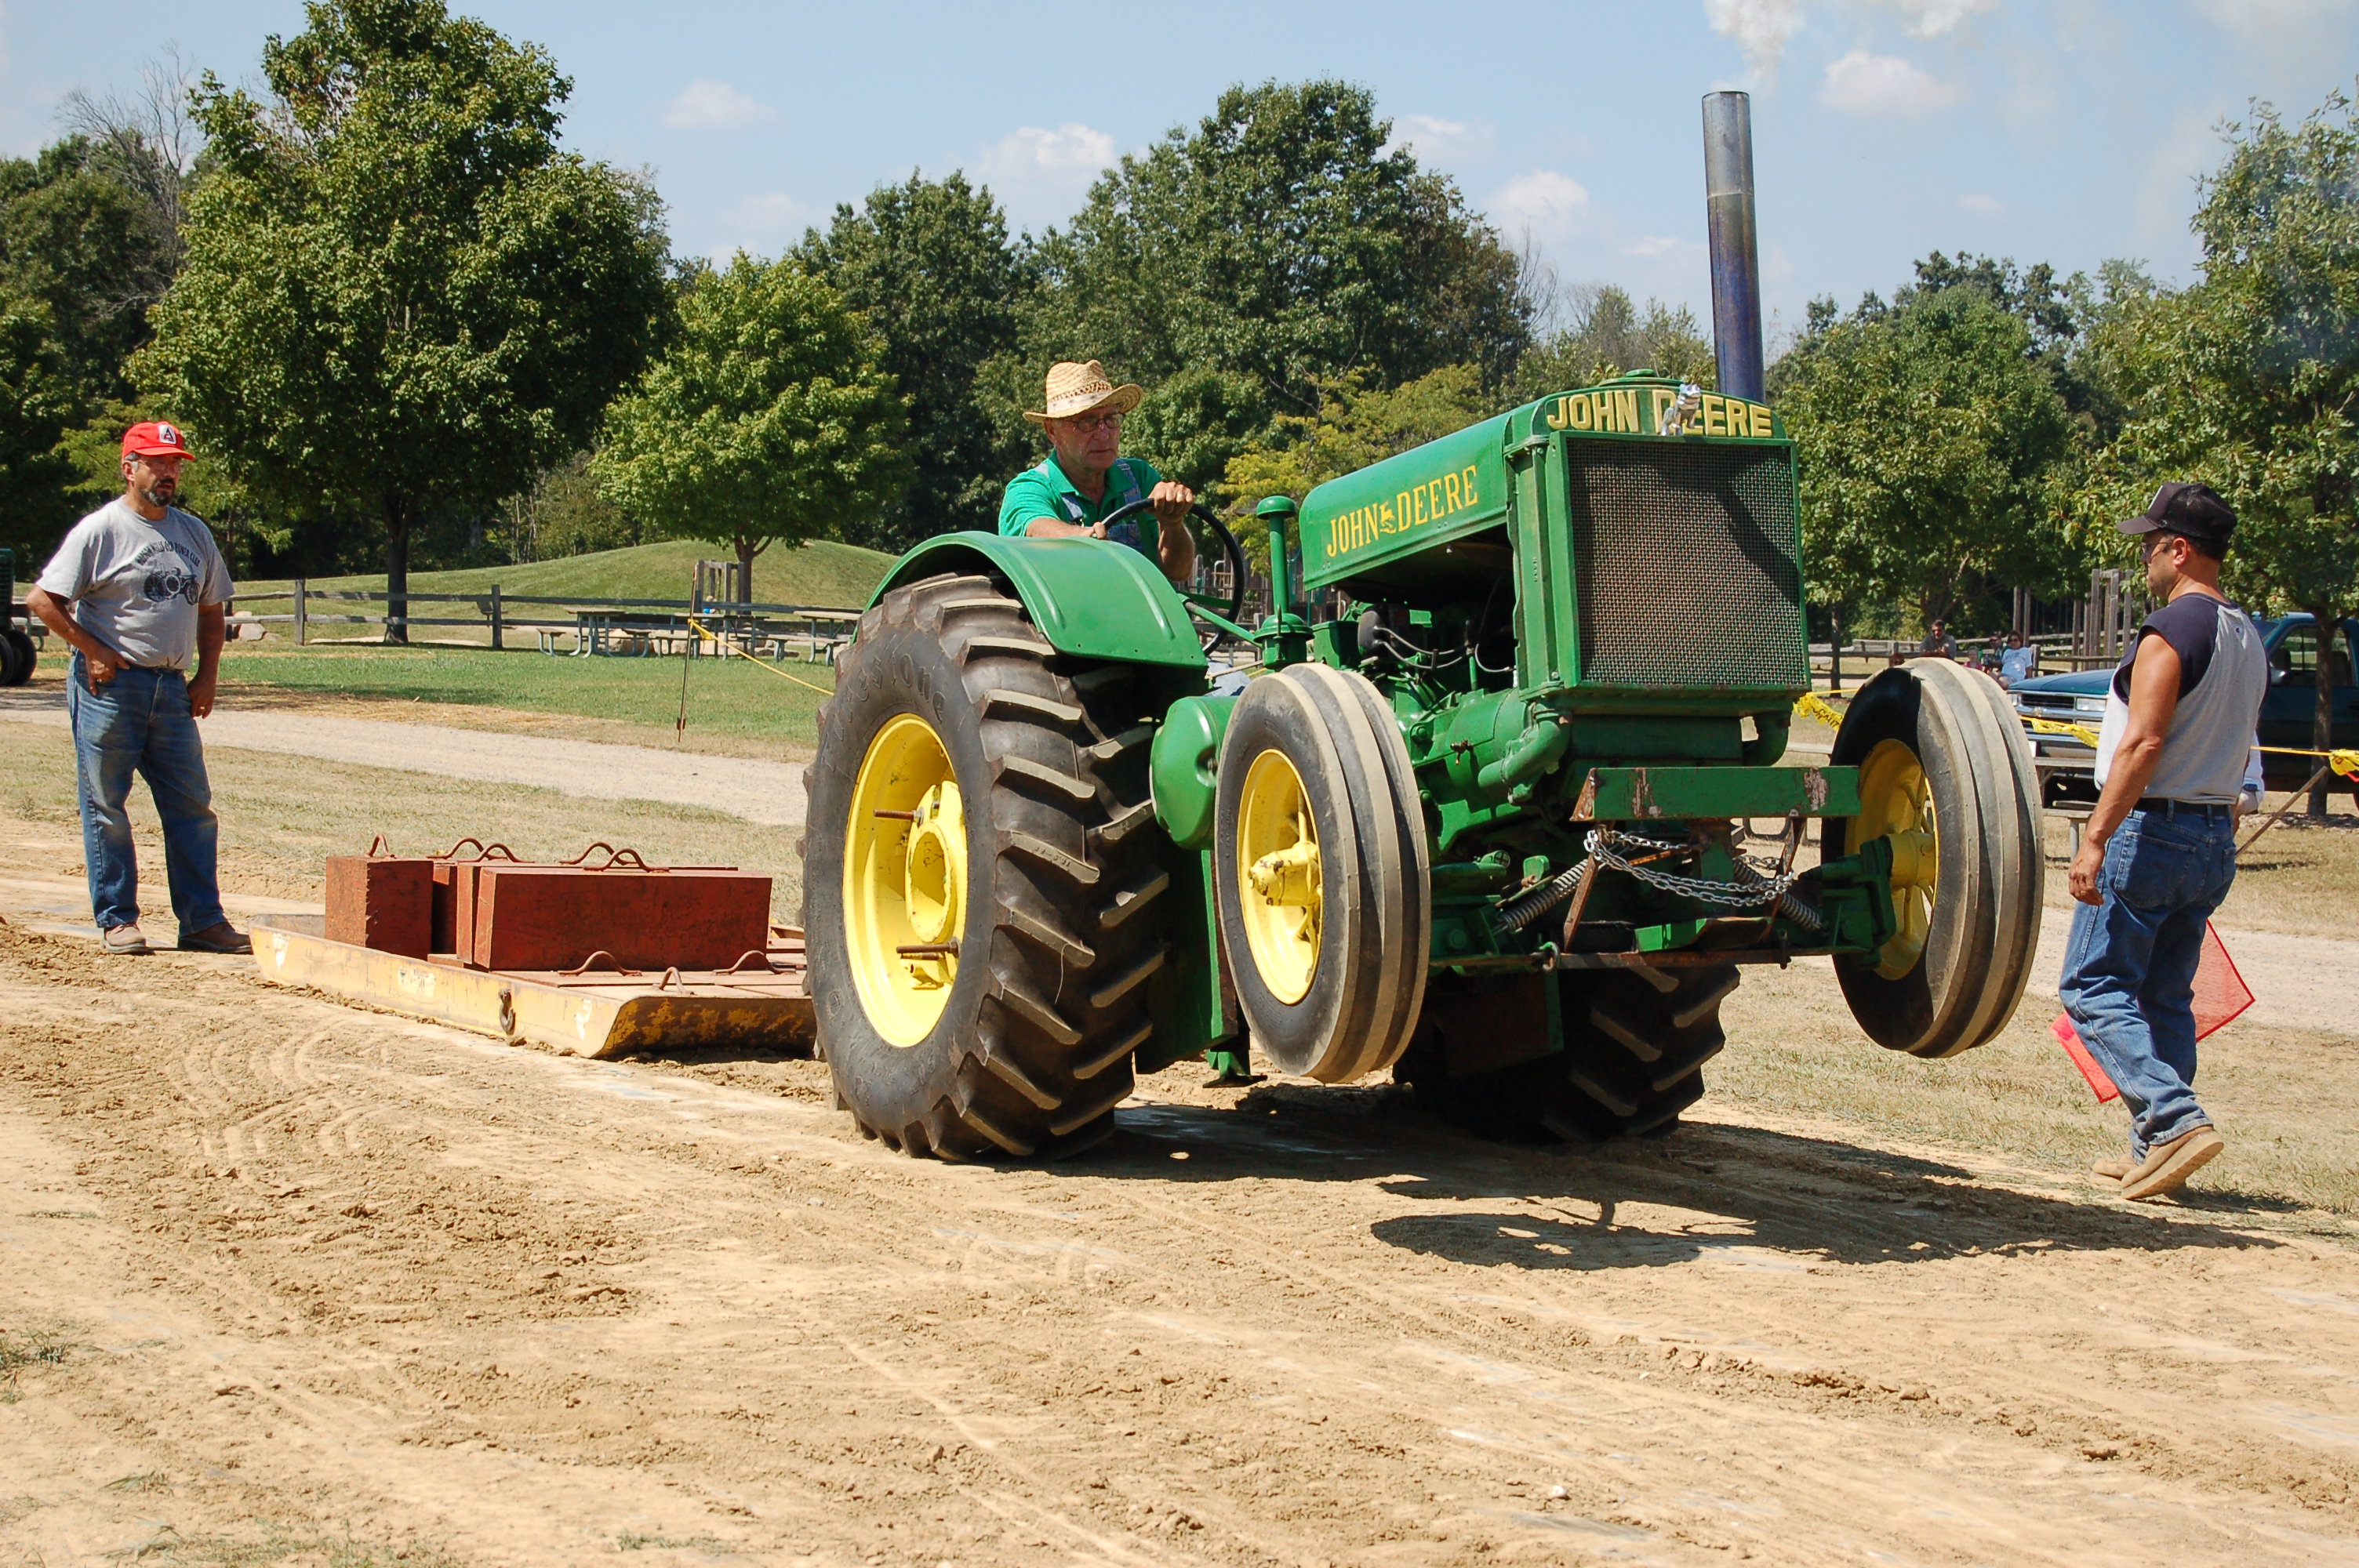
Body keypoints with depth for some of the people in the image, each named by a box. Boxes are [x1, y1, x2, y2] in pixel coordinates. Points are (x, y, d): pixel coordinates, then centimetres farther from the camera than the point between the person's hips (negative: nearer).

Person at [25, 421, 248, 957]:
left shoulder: (194, 533, 14)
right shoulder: (100, 530, -5)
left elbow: (211, 609, 22)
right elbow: (41, 600, -8)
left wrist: (207, 675, 10)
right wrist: (95, 652, -12)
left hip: (173, 688, 6)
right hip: (110, 686, -6)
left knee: (193, 807, 3)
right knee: (105, 806, 0)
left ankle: (202, 921, 7)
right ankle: (116, 919, 7)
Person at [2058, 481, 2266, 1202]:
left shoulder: (2171, 630, -16)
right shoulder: (2248, 639, 12)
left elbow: (2143, 745, -23)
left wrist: (2095, 839, -24)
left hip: (2152, 829, -9)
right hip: (2214, 839, 9)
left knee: (2095, 987, -4)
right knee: (2166, 996, 15)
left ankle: (2175, 1118, -17)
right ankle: (2156, 1147, 14)